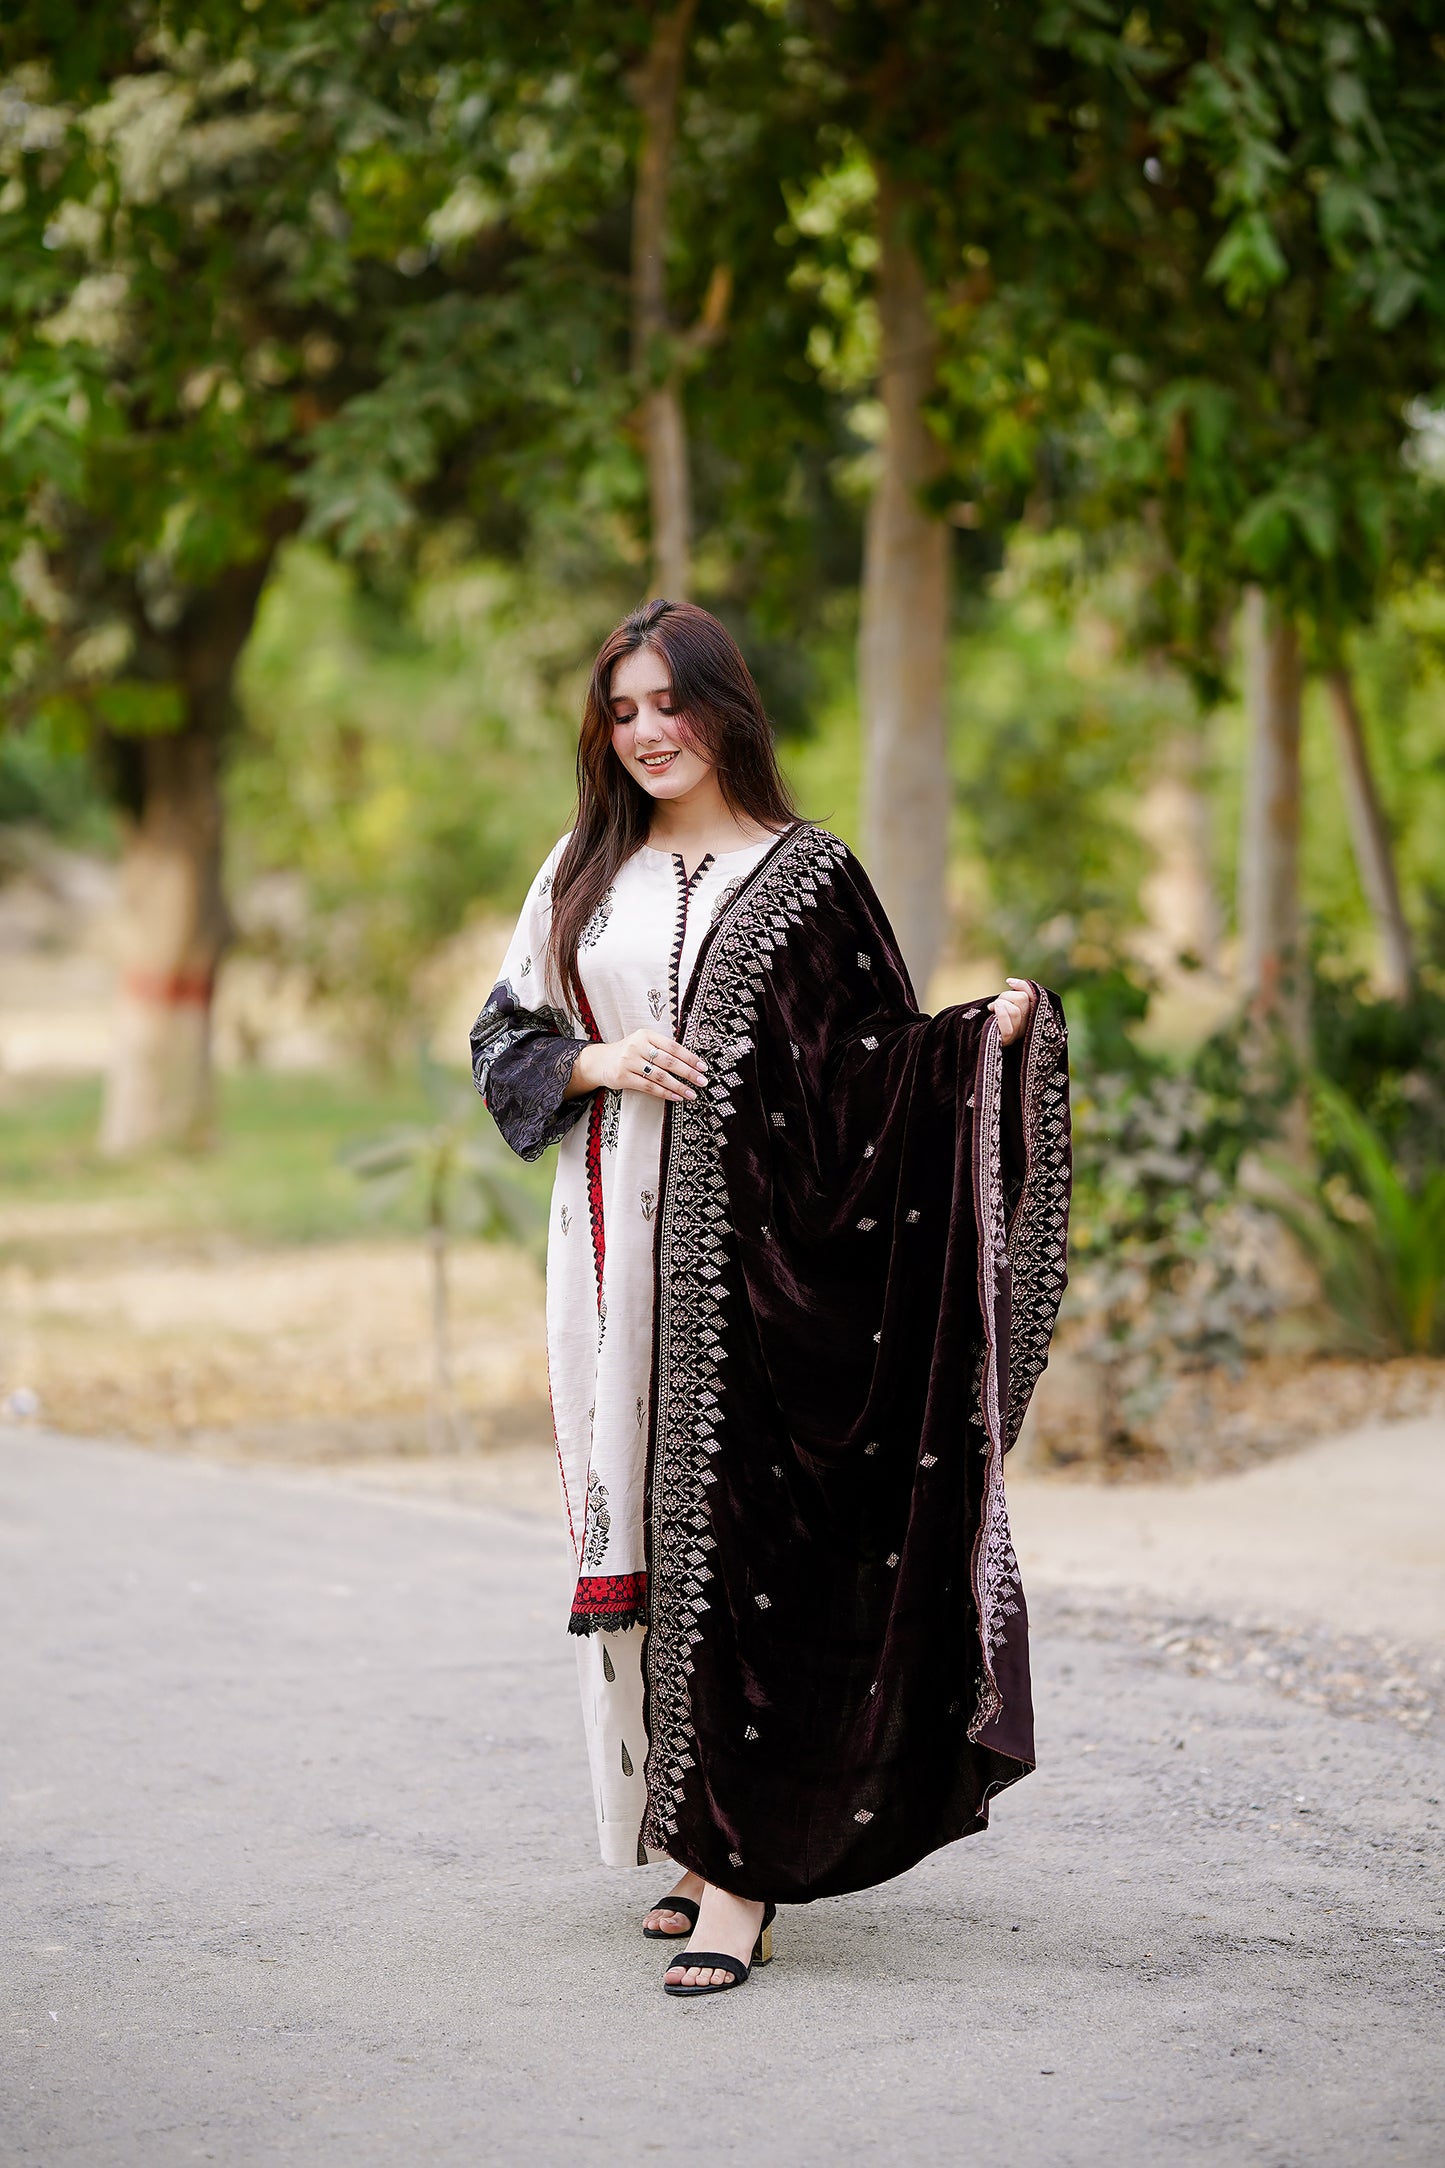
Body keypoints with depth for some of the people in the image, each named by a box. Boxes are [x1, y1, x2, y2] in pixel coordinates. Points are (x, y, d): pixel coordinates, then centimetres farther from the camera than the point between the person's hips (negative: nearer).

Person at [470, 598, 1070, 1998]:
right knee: (645, 1526, 6)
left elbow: (871, 1068, -1)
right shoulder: (584, 872, 13)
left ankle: (741, 1879, -8)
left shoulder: (803, 873, 2)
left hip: (748, 1244, -4)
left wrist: (986, 1035, -19)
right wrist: (595, 1062, -6)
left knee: (735, 1534, -8)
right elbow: (504, 1033, 14)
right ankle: (698, 1839, 17)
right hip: (617, 1242, 4)